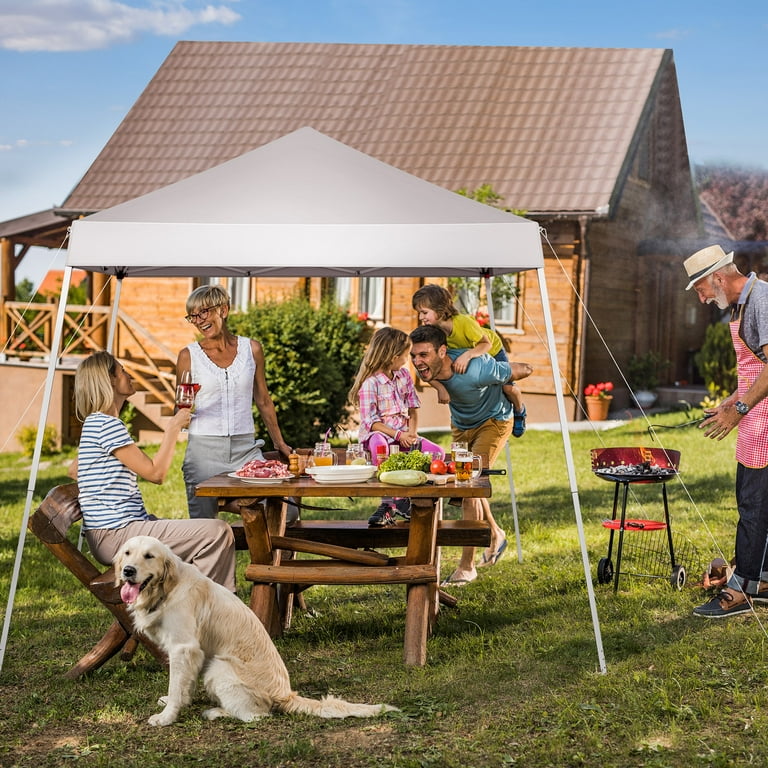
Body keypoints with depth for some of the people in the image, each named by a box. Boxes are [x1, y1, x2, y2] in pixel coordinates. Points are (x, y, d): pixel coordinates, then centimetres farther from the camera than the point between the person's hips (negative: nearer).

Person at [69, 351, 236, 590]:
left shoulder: (94, 424, 17)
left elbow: (74, 470, 32)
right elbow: (155, 472, -16)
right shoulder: (107, 425, -15)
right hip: (116, 535, -11)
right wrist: (173, 428, -5)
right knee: (218, 533, -19)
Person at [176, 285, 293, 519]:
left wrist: (279, 443, 19)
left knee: (284, 511, -11)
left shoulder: (251, 349, 7)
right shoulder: (189, 355, 3)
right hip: (204, 449, -1)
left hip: (245, 448, 1)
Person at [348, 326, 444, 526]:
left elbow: (413, 408, 11)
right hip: (378, 433, -7)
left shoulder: (404, 375, 10)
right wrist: (397, 435, -22)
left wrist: (412, 432, -7)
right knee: (379, 445, -43)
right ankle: (392, 500, -33)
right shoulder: (370, 383, -12)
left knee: (437, 452, -15)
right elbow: (370, 421, -15)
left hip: (404, 434, 7)